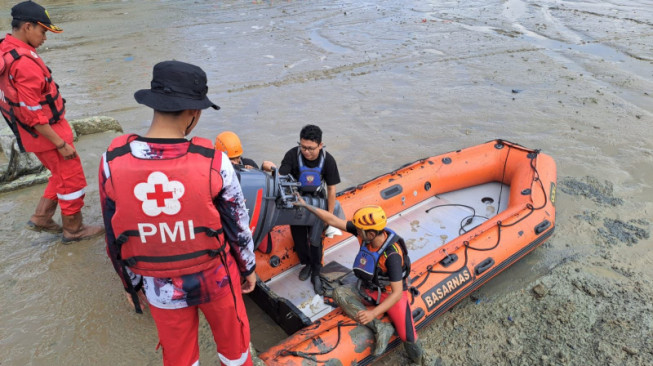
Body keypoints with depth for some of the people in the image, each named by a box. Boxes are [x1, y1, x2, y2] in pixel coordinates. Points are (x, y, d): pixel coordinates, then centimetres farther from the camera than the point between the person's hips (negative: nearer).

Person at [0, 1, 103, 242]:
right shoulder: (24, 63, -26)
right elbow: (33, 114, -25)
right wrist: (61, 144, -18)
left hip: (34, 134, 9)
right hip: (46, 133, -9)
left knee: (61, 175, 24)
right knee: (72, 179, 6)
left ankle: (41, 218, 31)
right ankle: (73, 229, 20)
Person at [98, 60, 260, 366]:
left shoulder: (112, 161, -16)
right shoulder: (213, 161, -22)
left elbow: (114, 237, -4)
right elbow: (238, 224, -9)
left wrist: (131, 284, 12)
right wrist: (249, 267, 9)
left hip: (160, 287, 2)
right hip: (215, 278, -1)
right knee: (232, 340, 26)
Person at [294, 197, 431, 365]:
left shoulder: (392, 255, -32)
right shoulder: (365, 232, -18)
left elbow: (397, 293, -31)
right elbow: (333, 220, -12)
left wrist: (373, 313, -40)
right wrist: (306, 205, -10)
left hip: (391, 294, -5)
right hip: (368, 291, 5)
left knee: (409, 339, -16)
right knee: (339, 292, -20)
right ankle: (380, 328, -22)